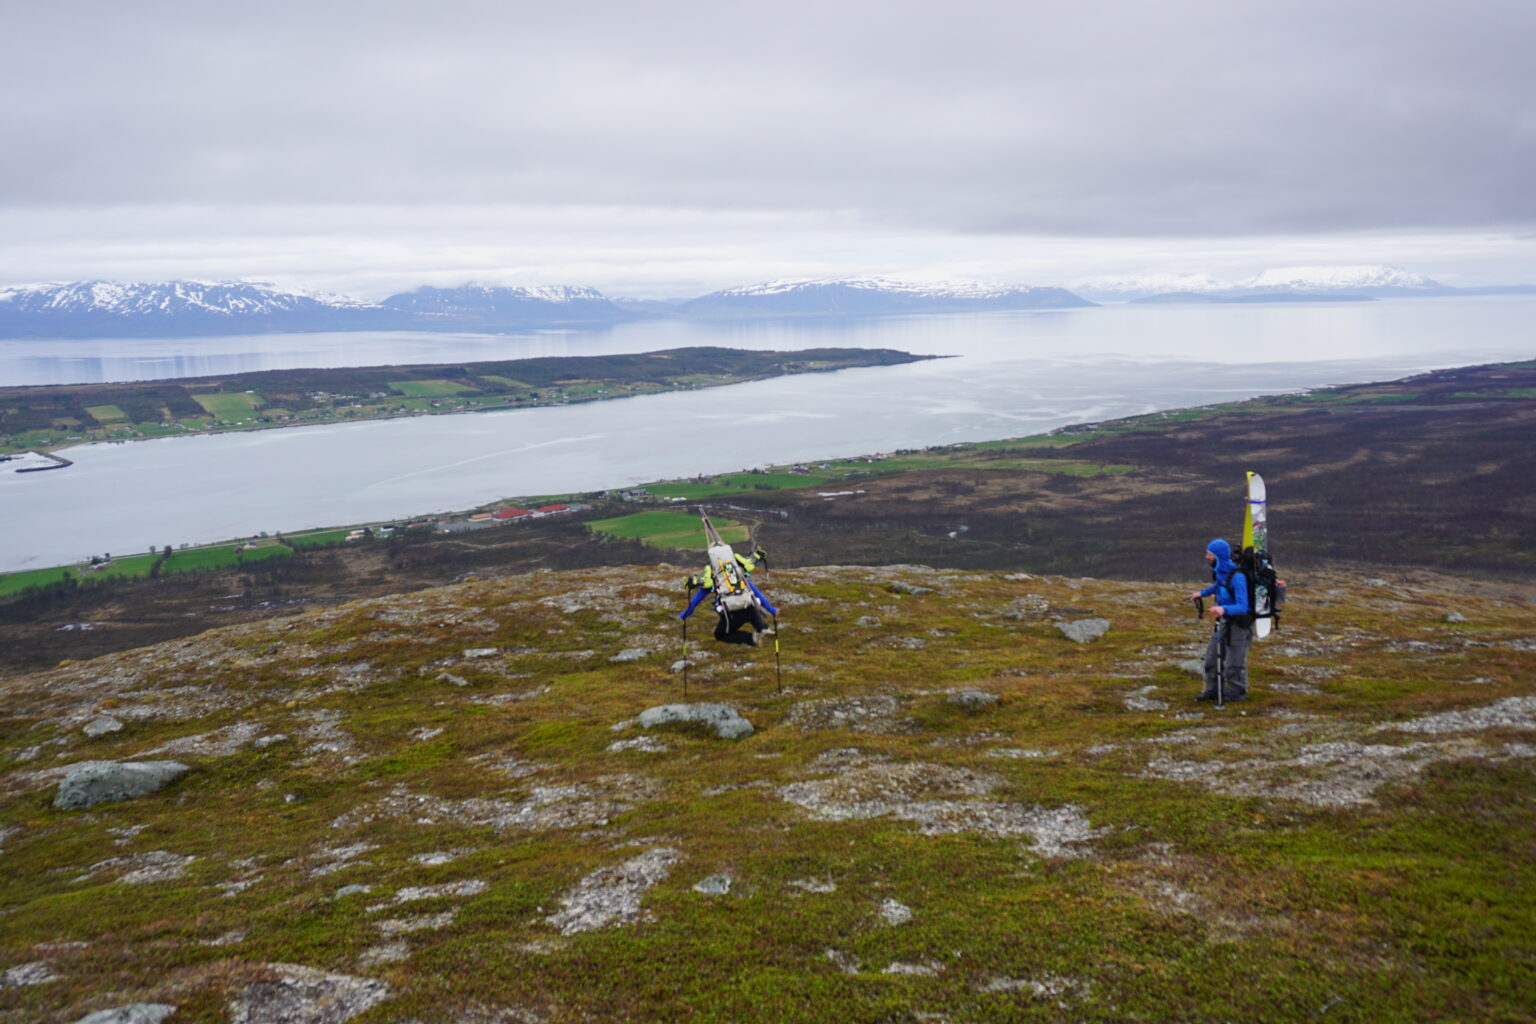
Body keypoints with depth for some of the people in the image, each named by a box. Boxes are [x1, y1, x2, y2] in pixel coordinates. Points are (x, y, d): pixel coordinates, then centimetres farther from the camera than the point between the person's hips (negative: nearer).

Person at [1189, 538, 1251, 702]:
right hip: (1222, 621, 8)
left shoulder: (1237, 577, -28)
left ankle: (1236, 692, 21)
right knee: (1212, 656, 14)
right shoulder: (1218, 571, -1)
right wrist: (1202, 593, 20)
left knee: (1234, 663, 3)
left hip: (1238, 623, -8)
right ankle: (1213, 690, 27)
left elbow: (1243, 607, -34)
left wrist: (1224, 609, -50)